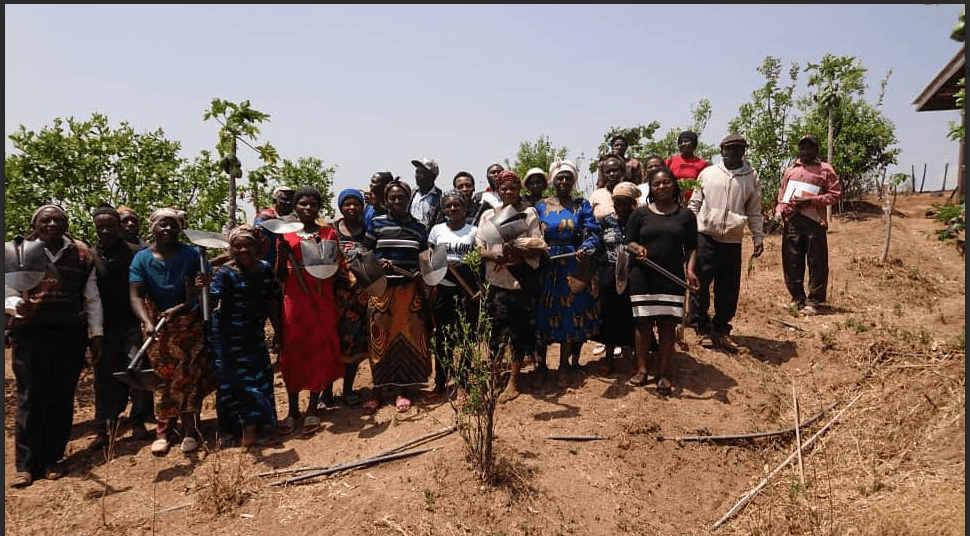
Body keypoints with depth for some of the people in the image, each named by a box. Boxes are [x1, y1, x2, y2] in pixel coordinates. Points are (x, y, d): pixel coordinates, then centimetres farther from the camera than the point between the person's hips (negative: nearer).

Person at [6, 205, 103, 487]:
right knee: (30, 398, 0)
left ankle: (53, 458, 16)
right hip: (30, 333, -1)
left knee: (62, 397, 5)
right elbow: (8, 291, 4)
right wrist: (17, 304, -19)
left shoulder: (81, 255, 8)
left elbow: (92, 298, 9)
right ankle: (26, 464, 9)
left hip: (70, 335, 1)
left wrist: (96, 333, 4)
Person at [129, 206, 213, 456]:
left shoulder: (191, 255, -6)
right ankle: (163, 430, 15)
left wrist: (182, 307, -28)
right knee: (163, 377, 5)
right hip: (157, 325, 1)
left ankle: (189, 430, 5)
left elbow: (204, 289, -11)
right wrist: (147, 322, -32)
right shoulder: (142, 258, -4)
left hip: (188, 322, -1)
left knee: (187, 375, -2)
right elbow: (136, 295, -15)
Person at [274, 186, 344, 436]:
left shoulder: (328, 233, 5)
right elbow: (281, 275, 5)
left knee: (319, 351, 3)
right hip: (294, 301, 1)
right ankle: (292, 409, 15)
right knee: (292, 351, 3)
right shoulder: (287, 235, 8)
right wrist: (282, 248, -9)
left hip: (321, 300, -1)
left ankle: (313, 409, 14)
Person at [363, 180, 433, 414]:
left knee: (408, 337, 4)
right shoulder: (376, 224, 4)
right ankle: (378, 389, 15)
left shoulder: (419, 227, 8)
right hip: (382, 288, -1)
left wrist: (421, 274, -5)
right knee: (381, 338, 2)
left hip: (410, 289, 1)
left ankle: (404, 389, 16)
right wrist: (378, 263, -14)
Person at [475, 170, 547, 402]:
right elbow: (479, 248, 4)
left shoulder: (529, 213, 5)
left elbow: (538, 248, -1)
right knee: (496, 329, 0)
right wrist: (495, 256, -15)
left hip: (523, 280, -1)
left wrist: (517, 252, -19)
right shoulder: (488, 215, 11)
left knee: (520, 330, 2)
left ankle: (513, 381, 12)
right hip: (497, 281, 1)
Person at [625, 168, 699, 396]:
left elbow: (691, 247, 7)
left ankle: (663, 374, 10)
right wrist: (637, 249, -15)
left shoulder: (685, 215, 7)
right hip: (643, 277, 0)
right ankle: (641, 369, 17)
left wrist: (690, 269, -9)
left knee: (668, 324, 1)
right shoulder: (640, 214, 6)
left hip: (672, 278, 0)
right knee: (643, 323, 4)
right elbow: (629, 242, 7)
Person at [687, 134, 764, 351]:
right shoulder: (707, 173, 4)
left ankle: (721, 330, 20)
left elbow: (754, 212, 11)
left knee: (729, 289, 6)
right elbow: (694, 204, 8)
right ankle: (702, 329, 15)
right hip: (705, 237, -1)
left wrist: (758, 238, 5)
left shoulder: (752, 178, 7)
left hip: (733, 241, 2)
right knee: (700, 284, 1)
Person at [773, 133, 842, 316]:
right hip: (791, 220, 4)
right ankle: (798, 299, 17)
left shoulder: (825, 170, 7)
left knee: (816, 263, -3)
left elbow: (835, 193, 0)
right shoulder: (790, 171, 21)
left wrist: (810, 201, -11)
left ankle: (814, 302, 4)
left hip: (814, 221, -4)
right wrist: (779, 212, 4)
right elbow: (781, 195, 22)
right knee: (791, 263, 5)